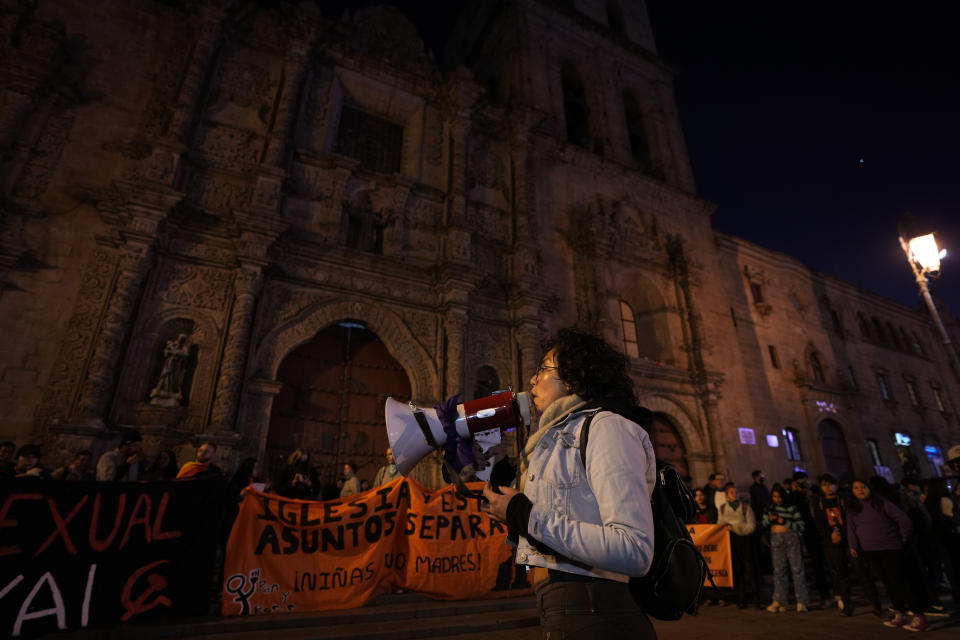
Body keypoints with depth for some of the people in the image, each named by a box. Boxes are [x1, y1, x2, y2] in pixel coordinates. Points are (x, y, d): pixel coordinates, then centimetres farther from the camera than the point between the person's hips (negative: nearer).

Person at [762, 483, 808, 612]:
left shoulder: (791, 508, -3)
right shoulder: (769, 509, 10)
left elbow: (801, 525, -7)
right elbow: (764, 525, 15)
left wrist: (785, 522, -16)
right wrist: (769, 520, -5)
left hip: (791, 538, -3)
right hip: (776, 540, 4)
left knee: (797, 569, -3)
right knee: (778, 570, 6)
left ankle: (801, 602, 6)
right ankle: (778, 602, 11)